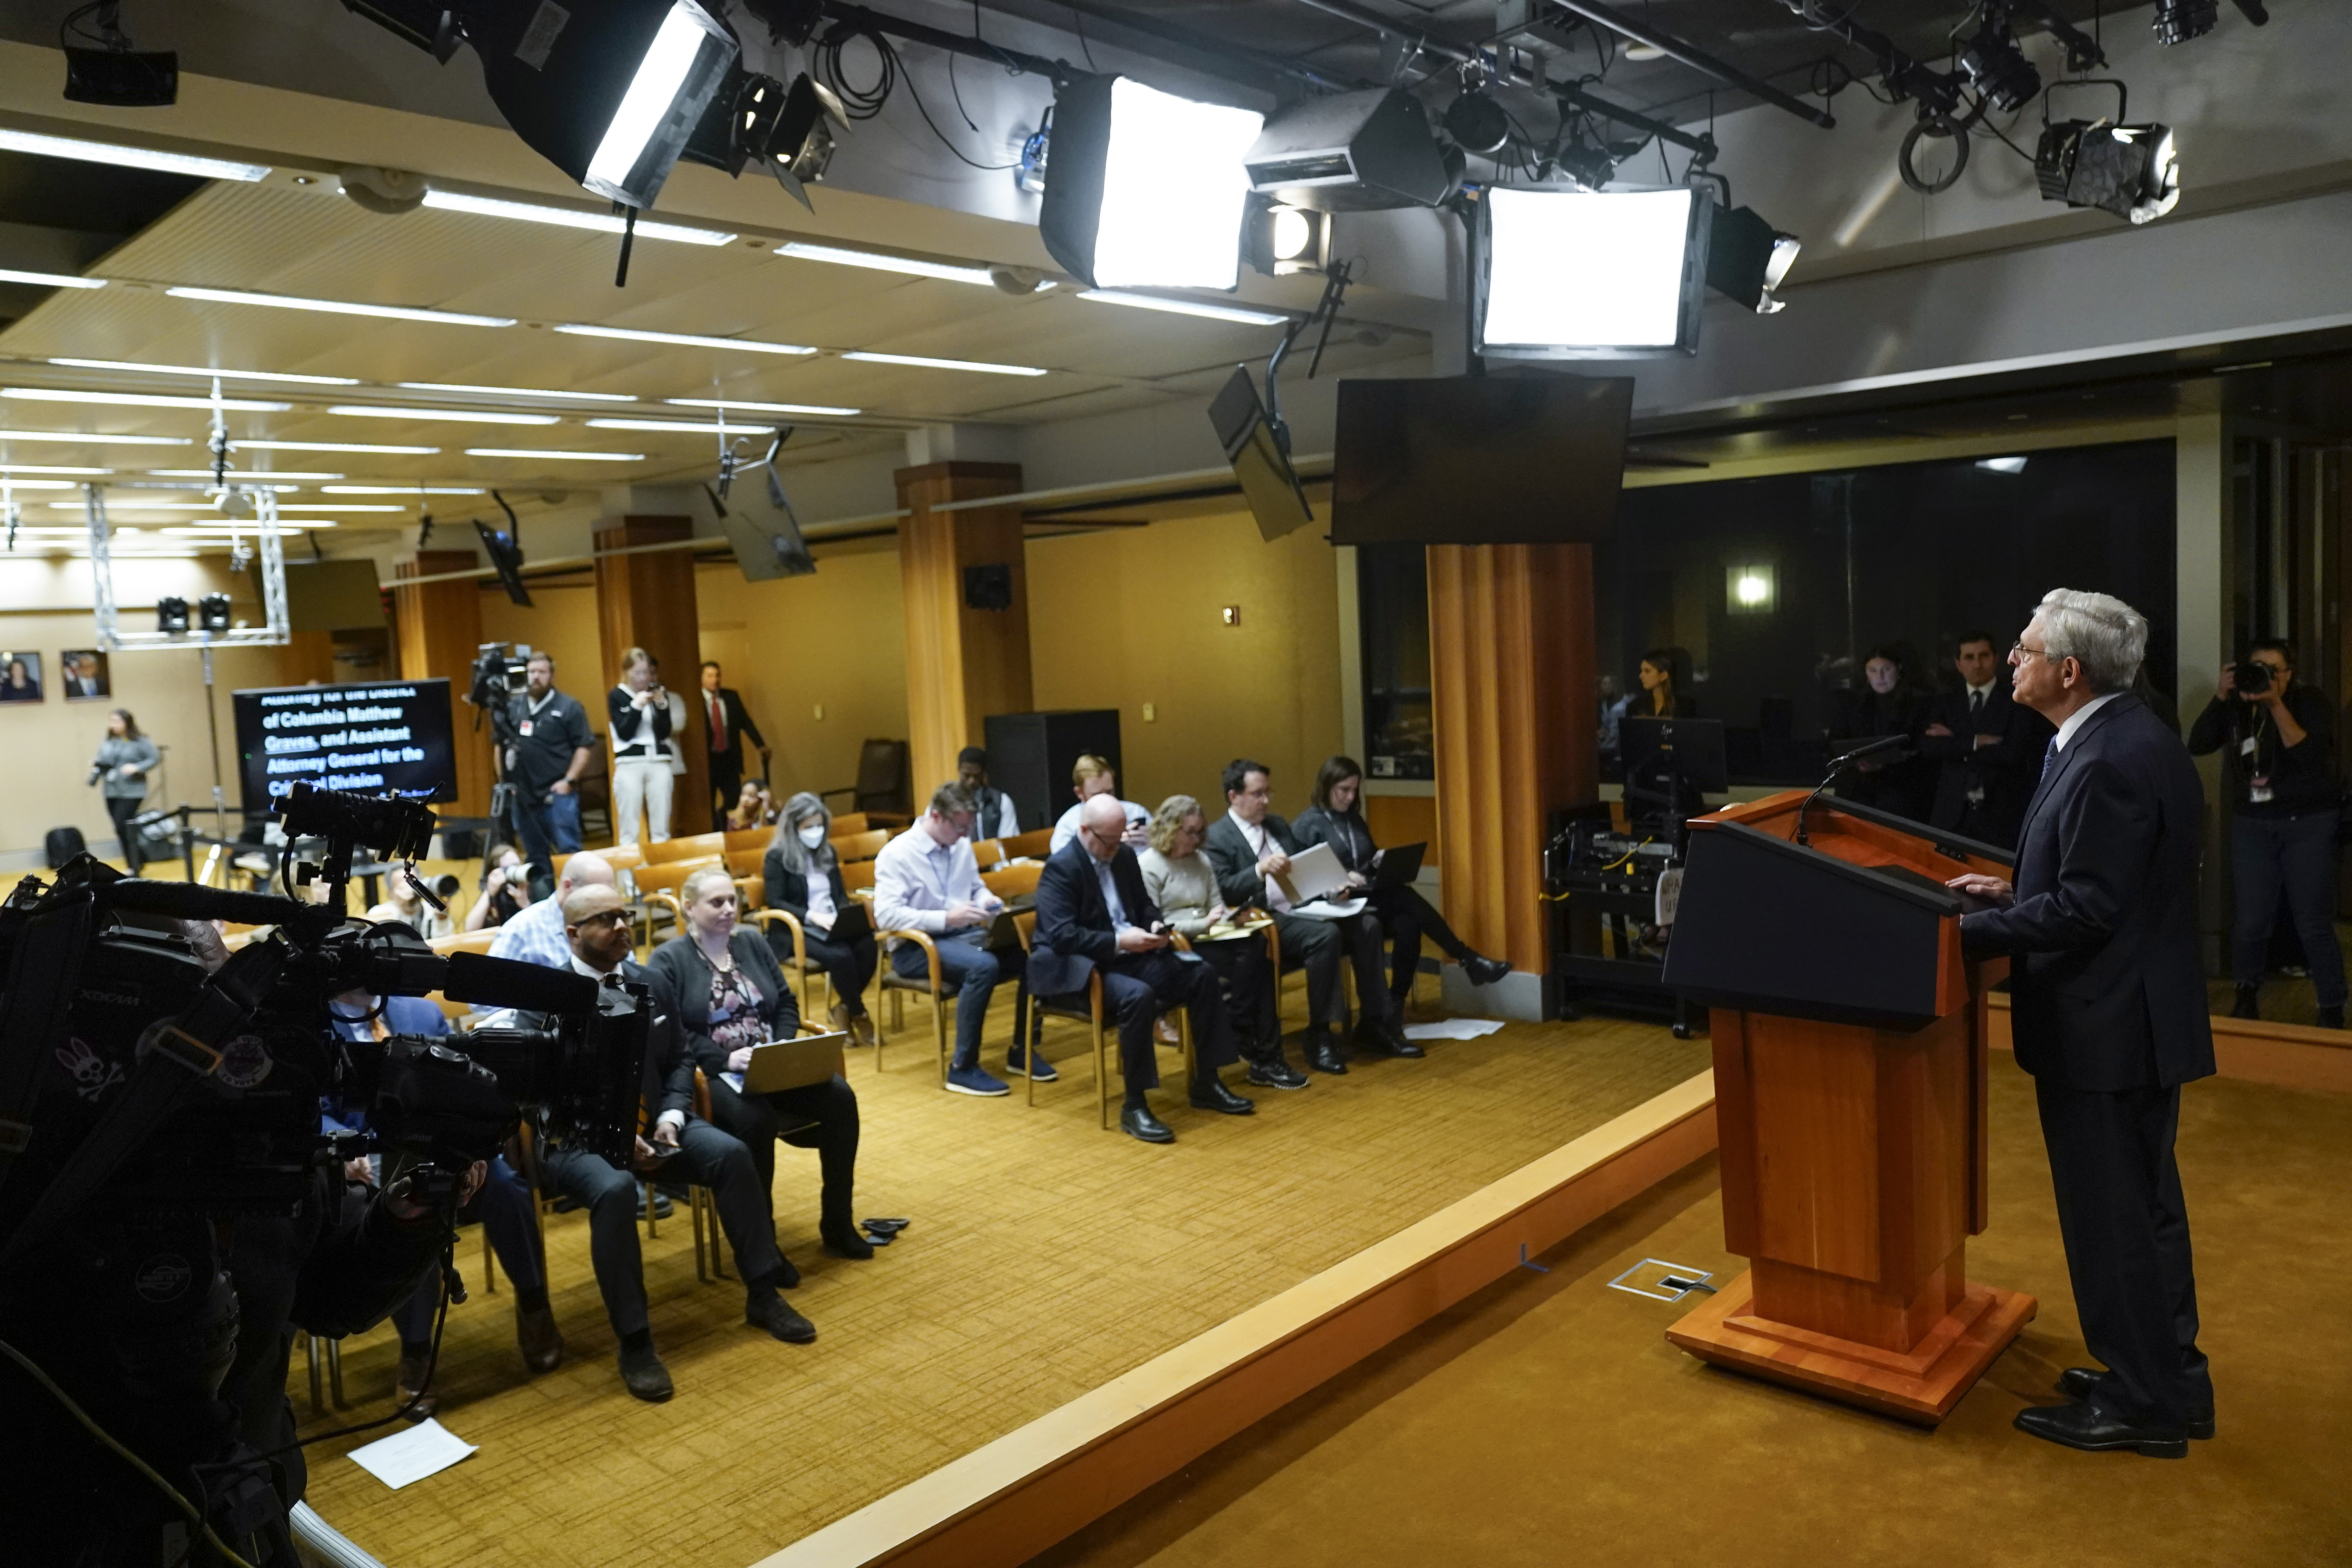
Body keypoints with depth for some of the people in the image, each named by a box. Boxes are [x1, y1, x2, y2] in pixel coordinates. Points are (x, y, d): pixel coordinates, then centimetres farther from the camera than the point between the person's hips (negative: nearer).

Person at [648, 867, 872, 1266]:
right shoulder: (668, 960, -1)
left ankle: (837, 1224, -7)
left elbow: (786, 1005, 14)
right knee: (755, 1117, -36)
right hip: (712, 1072, -5)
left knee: (839, 1096, -19)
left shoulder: (752, 944, 15)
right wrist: (726, 1059, -20)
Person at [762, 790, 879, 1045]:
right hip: (795, 930, -5)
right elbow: (775, 902, -9)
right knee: (840, 955, -34)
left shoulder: (827, 852, 17)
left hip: (832, 926, 5)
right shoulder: (777, 857, -1)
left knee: (868, 946, -28)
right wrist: (812, 916, -21)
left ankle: (844, 1010, -9)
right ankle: (859, 1015, -12)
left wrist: (845, 917, -5)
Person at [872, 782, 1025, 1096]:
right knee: (984, 966, -35)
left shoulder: (961, 845, 8)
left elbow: (976, 887, 21)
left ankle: (1022, 1050, -1)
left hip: (964, 934, 7)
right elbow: (886, 915, -20)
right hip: (915, 946, -7)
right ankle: (963, 1068, -22)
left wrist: (987, 900, -4)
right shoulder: (897, 854, -12)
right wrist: (946, 918, -26)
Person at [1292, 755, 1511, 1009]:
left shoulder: (1354, 819, 18)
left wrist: (1380, 862, 1)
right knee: (1404, 896, -30)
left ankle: (1397, 1004, -23)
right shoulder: (1306, 825, -3)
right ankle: (1468, 961, -29)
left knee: (1407, 925, -29)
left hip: (1369, 897, 6)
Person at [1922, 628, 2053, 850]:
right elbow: (1927, 747, -3)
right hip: (1951, 815, 2)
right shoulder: (1944, 704, 12)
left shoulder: (2017, 702, 2)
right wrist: (1976, 742, -13)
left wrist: (1954, 744, -7)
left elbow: (2014, 753, -11)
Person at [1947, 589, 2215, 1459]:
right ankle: (2169, 1378, 36)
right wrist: (2014, 893, 10)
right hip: (2140, 1017, 10)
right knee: (2144, 1204, 21)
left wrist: (1967, 930, -19)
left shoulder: (2109, 762, -24)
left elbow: (2085, 911, -24)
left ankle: (2140, 1404, 18)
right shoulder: (2131, 737, 8)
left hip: (2103, 1027, -10)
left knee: (2110, 1217, 4)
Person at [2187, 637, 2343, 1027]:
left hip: (2307, 824, -2)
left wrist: (2276, 704, -24)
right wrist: (2220, 697, -15)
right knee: (2251, 920, -1)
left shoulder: (2311, 701, -3)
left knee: (2314, 922, -4)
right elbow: (2198, 745, -8)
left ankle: (2332, 1009, 9)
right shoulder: (2237, 706, 4)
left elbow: (2309, 755, -18)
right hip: (2251, 824, 2)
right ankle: (2246, 994, 21)